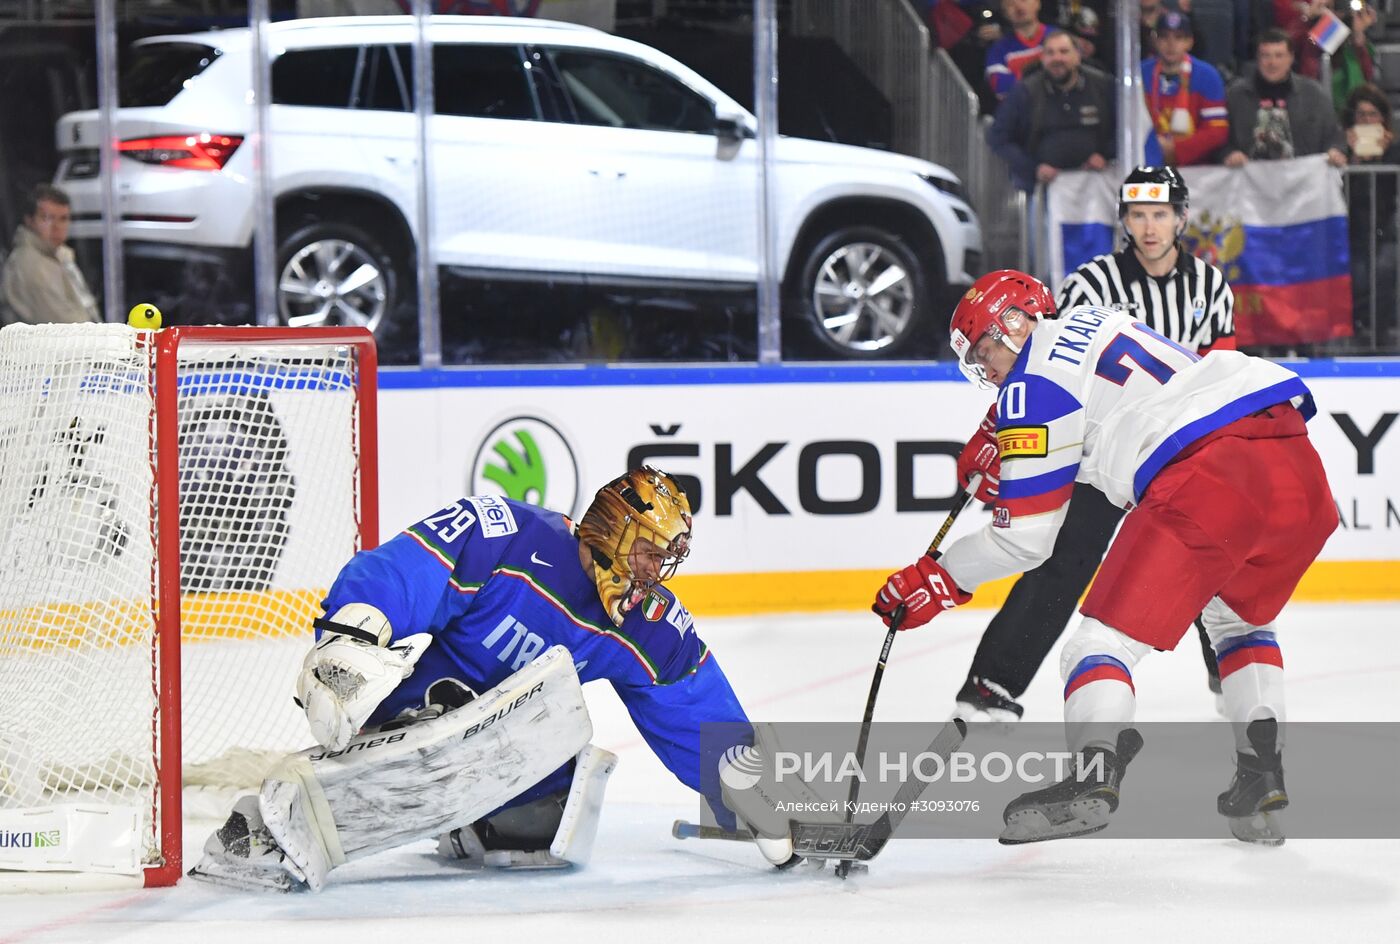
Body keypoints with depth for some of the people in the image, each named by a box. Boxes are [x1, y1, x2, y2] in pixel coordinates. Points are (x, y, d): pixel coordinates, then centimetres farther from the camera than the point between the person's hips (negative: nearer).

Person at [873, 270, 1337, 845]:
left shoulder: (1033, 384, 6)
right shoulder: (1097, 322, 30)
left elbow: (1025, 537, 7)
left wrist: (939, 579, 19)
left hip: (1212, 475, -8)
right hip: (1298, 462, 8)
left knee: (1108, 633, -3)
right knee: (1239, 617, 30)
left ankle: (1093, 776, -24)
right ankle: (1261, 773, 17)